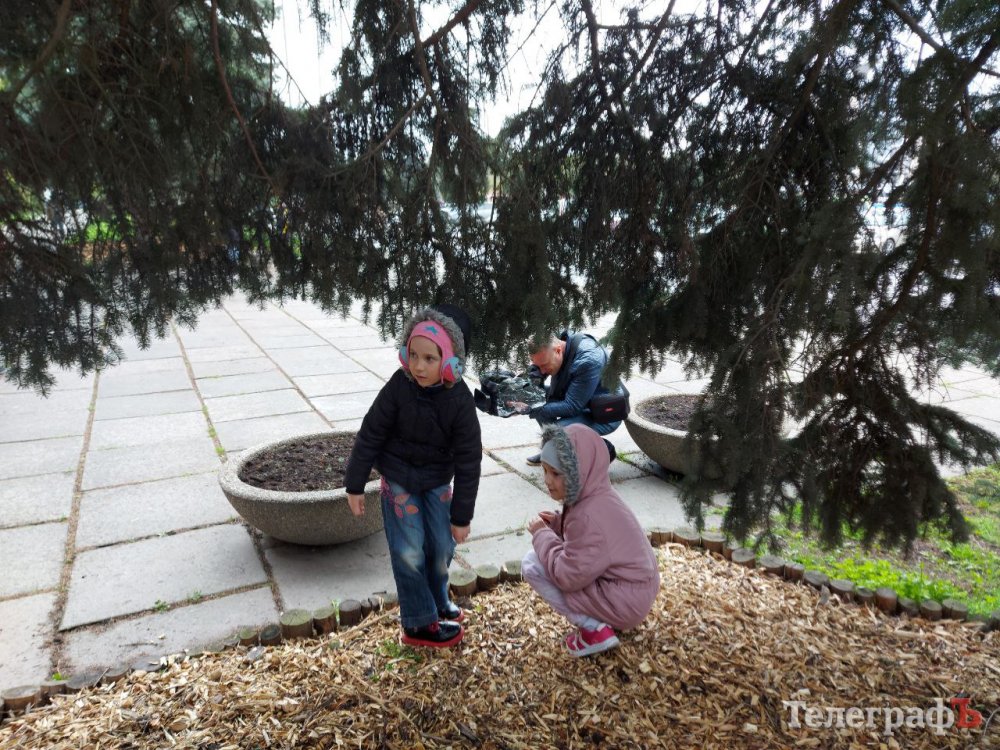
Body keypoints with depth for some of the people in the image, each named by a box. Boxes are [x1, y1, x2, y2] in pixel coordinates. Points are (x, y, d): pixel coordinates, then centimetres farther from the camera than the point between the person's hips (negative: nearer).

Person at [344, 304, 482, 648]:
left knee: (442, 545, 10)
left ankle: (437, 602, 37)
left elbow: (468, 461, -15)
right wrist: (355, 485, -6)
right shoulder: (398, 387, -24)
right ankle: (419, 623, 17)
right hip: (399, 478, -1)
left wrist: (462, 516, -11)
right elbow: (370, 435, -12)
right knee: (409, 550, -1)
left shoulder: (460, 401, -22)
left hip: (437, 481, 2)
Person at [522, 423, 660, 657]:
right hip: (635, 587, 9)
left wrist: (542, 535, -13)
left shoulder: (589, 516, -29)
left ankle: (594, 629, -6)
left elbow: (568, 576, -26)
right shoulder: (597, 495, 0)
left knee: (531, 565, -11)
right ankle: (604, 618, 16)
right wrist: (557, 524, -3)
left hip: (624, 600, -9)